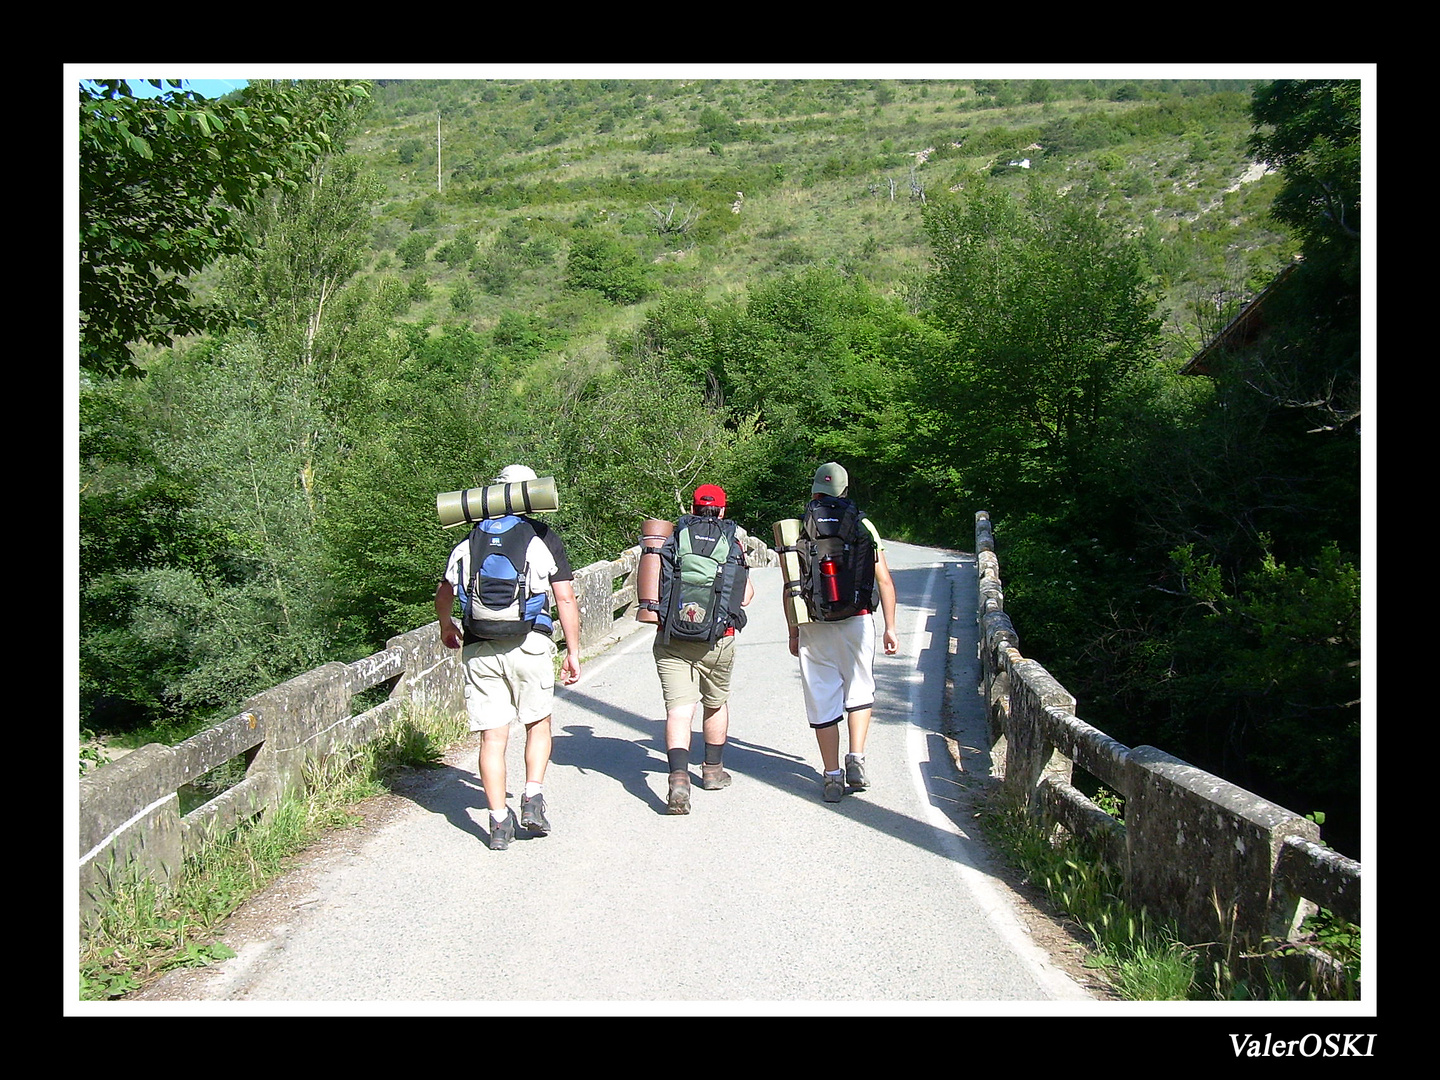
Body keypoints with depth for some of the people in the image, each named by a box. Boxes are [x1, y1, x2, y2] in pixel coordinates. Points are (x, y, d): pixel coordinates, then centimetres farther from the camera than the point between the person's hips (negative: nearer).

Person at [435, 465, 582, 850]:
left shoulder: (471, 539, 14)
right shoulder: (544, 537, 5)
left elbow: (443, 593, 22)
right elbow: (565, 599, 1)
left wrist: (446, 628, 41)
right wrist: (573, 651, 7)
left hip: (479, 649, 2)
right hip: (529, 644, -2)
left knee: (492, 736, 6)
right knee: (538, 723, 16)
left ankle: (499, 822, 6)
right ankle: (532, 798, 5)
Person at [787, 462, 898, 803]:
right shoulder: (863, 526, 1)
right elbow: (884, 581, 0)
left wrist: (794, 632, 8)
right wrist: (890, 628, 6)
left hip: (813, 627, 0)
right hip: (857, 621, 0)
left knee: (823, 699, 7)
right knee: (860, 690, 19)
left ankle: (832, 776, 10)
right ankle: (856, 761, 6)